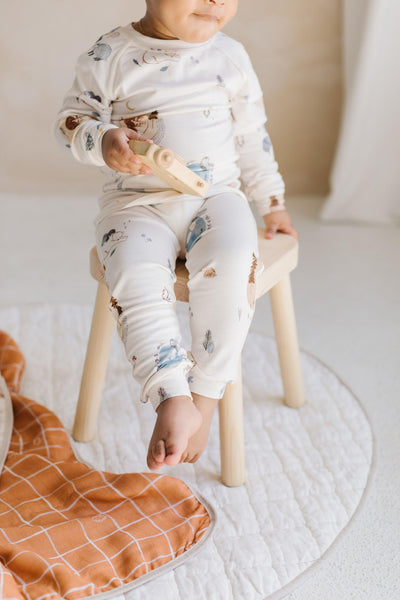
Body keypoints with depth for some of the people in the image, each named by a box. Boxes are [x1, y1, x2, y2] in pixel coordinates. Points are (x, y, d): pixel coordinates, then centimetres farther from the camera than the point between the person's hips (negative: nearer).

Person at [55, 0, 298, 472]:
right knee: (134, 274, -32)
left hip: (216, 196, 1)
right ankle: (172, 399, -29)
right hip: (138, 203, -1)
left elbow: (252, 136, 16)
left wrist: (271, 202, 21)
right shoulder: (111, 55, -2)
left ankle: (205, 396, -20)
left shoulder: (230, 56, 6)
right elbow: (73, 119, 3)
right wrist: (104, 142, -20)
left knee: (232, 262, -31)